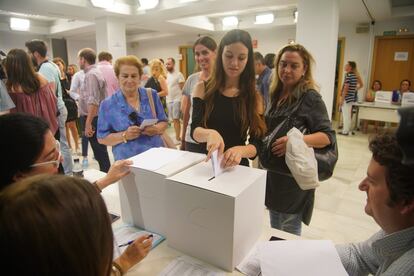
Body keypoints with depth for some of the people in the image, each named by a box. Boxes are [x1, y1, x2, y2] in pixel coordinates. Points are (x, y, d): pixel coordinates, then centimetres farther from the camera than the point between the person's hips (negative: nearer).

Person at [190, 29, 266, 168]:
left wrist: (240, 150, -29)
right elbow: (195, 131, -14)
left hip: (238, 167, 1)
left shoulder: (254, 96, -4)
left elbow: (257, 144, -8)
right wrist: (210, 133, -35)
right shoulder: (203, 88, -4)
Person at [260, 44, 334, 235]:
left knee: (289, 234, 8)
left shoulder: (310, 97, -13)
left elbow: (327, 136, -18)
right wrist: (262, 153, 11)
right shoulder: (275, 94, 6)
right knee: (274, 230, 22)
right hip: (272, 172, 6)